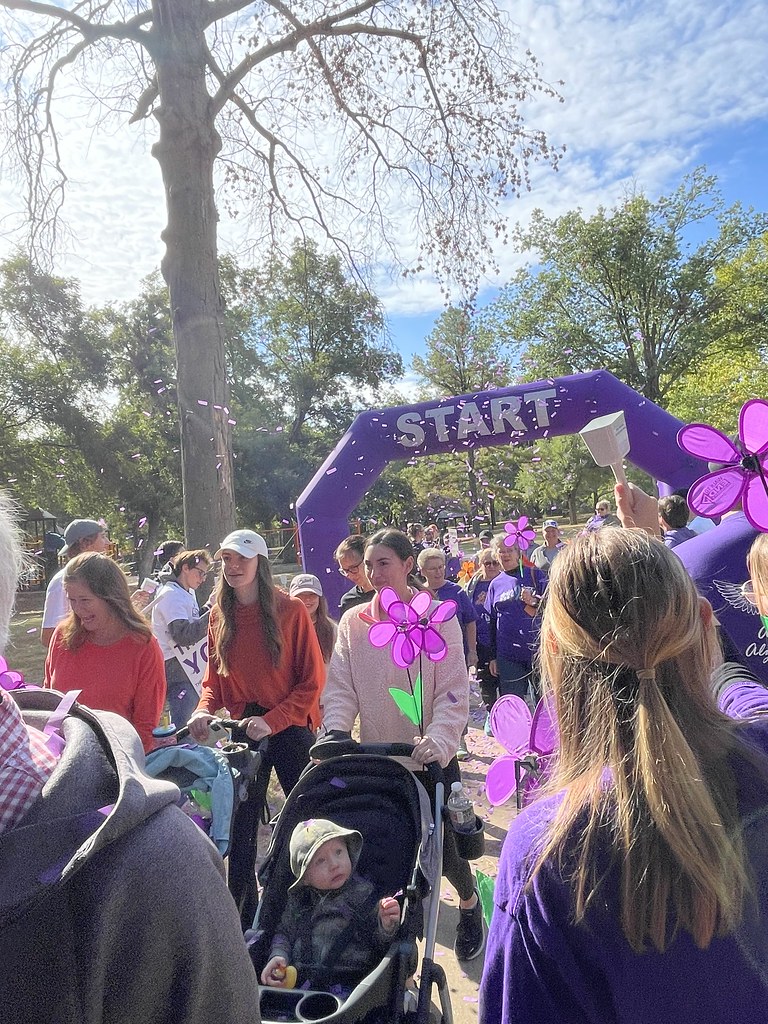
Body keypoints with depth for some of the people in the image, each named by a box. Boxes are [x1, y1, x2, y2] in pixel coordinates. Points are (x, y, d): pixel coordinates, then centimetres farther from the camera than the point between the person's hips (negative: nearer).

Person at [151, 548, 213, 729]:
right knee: (184, 725, -12)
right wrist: (211, 612, -29)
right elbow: (184, 636, -25)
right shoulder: (171, 595, -14)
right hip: (175, 668, -10)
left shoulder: (189, 593, 16)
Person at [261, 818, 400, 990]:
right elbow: (284, 932, 20)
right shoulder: (298, 899, 9)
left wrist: (386, 926, -18)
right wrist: (278, 956, 0)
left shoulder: (364, 894, 0)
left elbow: (381, 945, 3)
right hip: (296, 981, 3)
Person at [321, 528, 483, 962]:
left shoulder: (438, 618, -9)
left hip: (431, 758, -2)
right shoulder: (353, 622, -1)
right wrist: (336, 730, -17)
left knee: (443, 845, 7)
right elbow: (341, 687, -1)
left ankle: (470, 904, 41)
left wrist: (438, 740, -25)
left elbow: (453, 692, -12)